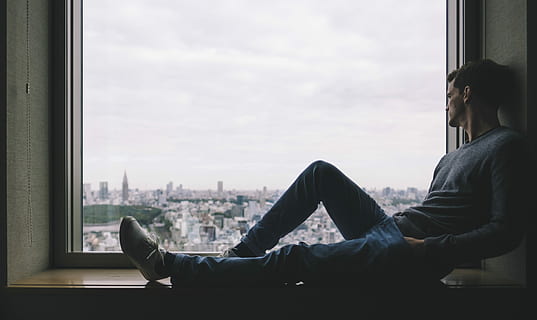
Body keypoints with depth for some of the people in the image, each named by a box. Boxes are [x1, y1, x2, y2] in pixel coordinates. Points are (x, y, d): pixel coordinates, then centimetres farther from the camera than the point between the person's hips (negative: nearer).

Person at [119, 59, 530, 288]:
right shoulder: (453, 157, 26)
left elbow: (507, 232, -16)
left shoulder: (507, 147, -4)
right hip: (389, 229, 9)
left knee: (296, 259, -19)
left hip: (410, 256, -9)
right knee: (322, 172, 2)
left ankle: (167, 264, -13)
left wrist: (432, 249, -21)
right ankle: (241, 252, 1)